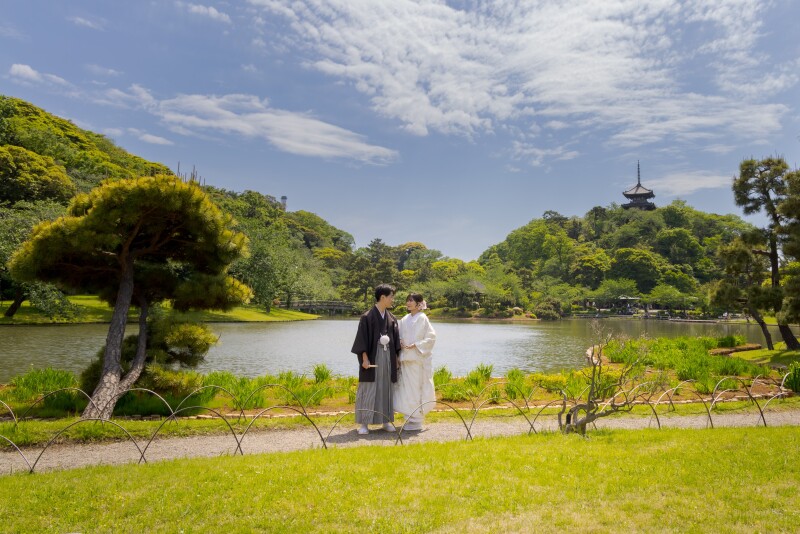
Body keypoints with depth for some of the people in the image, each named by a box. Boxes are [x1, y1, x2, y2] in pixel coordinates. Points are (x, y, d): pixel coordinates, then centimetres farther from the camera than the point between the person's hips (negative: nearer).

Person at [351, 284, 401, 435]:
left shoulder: (391, 318, 10)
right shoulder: (367, 317, -8)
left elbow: (395, 339, 14)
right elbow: (362, 339, -10)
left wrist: (396, 358, 10)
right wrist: (365, 358, -16)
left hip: (388, 357, 6)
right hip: (372, 356, -5)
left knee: (386, 388, 10)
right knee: (368, 389, -2)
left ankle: (386, 421, 20)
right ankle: (364, 423, 7)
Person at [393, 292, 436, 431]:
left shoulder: (422, 319, -5)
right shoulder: (404, 320, 12)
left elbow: (431, 337, -9)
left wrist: (415, 345, -15)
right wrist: (400, 342, -1)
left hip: (418, 359, -6)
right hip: (405, 358, 6)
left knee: (416, 388, -2)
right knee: (406, 388, 7)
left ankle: (417, 421, 8)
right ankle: (410, 418, 18)